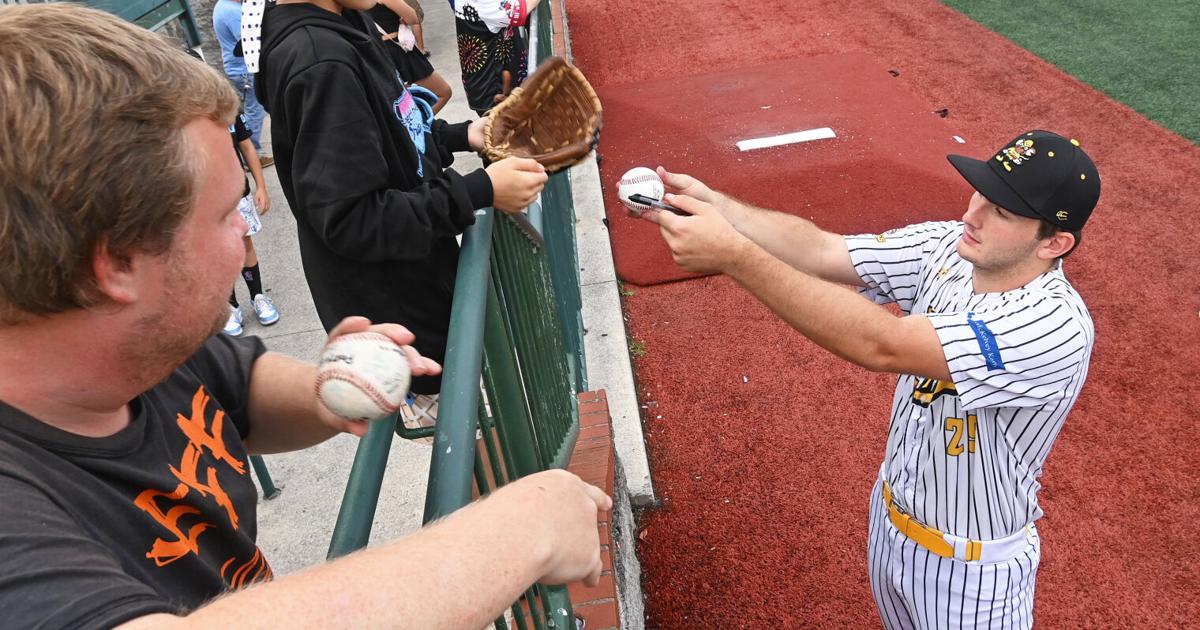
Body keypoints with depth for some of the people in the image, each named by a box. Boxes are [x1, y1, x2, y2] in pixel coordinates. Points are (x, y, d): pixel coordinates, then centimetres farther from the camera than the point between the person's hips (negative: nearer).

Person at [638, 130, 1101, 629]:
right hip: (890, 518, 6)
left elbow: (879, 346, -43)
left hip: (970, 569, -6)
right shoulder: (949, 249, -13)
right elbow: (819, 250, -18)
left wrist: (733, 256, -47)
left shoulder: (1056, 326, -34)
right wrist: (715, 206, -35)